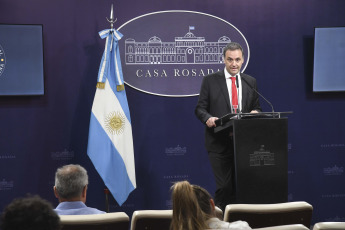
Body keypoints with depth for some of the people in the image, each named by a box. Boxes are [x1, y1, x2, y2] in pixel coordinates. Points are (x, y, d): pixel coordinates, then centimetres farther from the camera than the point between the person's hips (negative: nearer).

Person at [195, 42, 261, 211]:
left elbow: (257, 108, 18)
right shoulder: (210, 81, 4)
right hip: (219, 142, -3)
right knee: (224, 186, -9)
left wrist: (255, 112, -6)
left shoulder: (250, 82, 14)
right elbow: (200, 108, 2)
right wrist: (208, 118, -19)